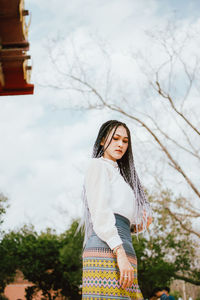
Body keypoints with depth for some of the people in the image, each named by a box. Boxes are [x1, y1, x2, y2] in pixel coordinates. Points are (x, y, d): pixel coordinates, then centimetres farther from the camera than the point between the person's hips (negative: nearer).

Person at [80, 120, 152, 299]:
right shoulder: (98, 165, 5)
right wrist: (120, 253, -19)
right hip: (107, 250, -8)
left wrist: (137, 227, 10)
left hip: (123, 252, 8)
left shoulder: (117, 172, 30)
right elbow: (99, 211, -10)